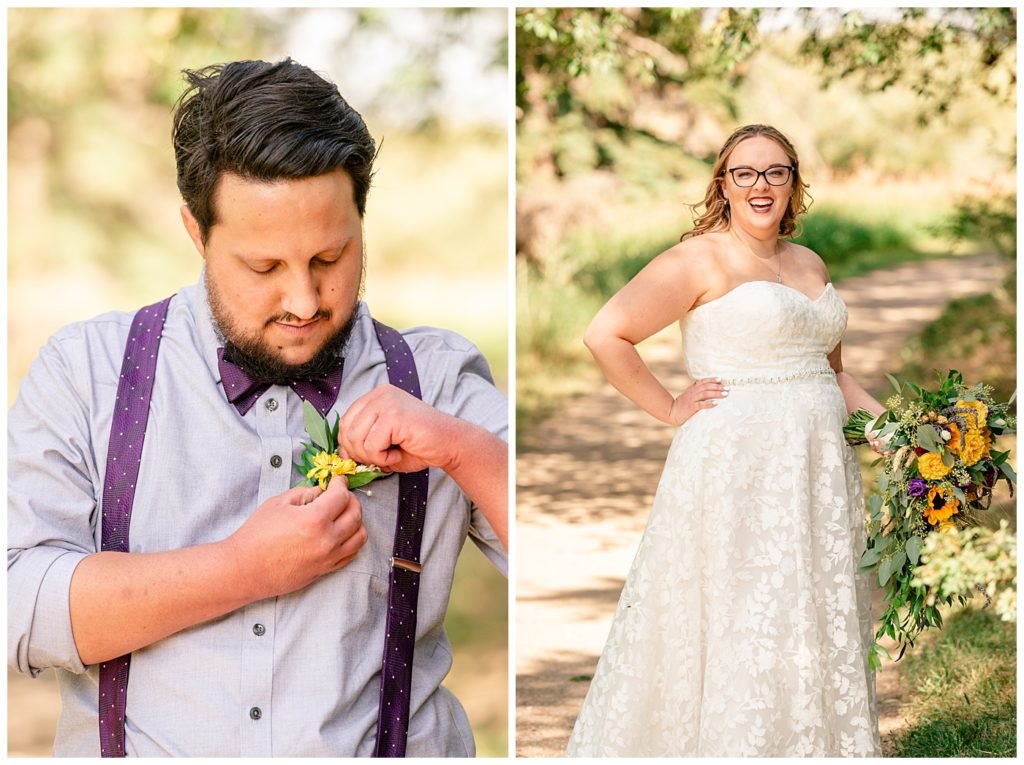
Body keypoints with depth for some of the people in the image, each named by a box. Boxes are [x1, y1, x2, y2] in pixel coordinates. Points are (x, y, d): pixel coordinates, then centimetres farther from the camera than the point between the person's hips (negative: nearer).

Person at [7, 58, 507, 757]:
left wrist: (462, 449, -7)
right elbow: (19, 608, -5)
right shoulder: (84, 368, 6)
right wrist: (249, 569, -8)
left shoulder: (438, 379, 9)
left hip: (383, 744, -1)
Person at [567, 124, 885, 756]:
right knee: (739, 627, -3)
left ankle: (820, 743, 21)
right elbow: (605, 335, -13)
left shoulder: (811, 264, 15)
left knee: (817, 627, 11)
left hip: (819, 469, 7)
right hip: (735, 468, -7)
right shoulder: (701, 259, -6)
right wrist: (671, 409, -10)